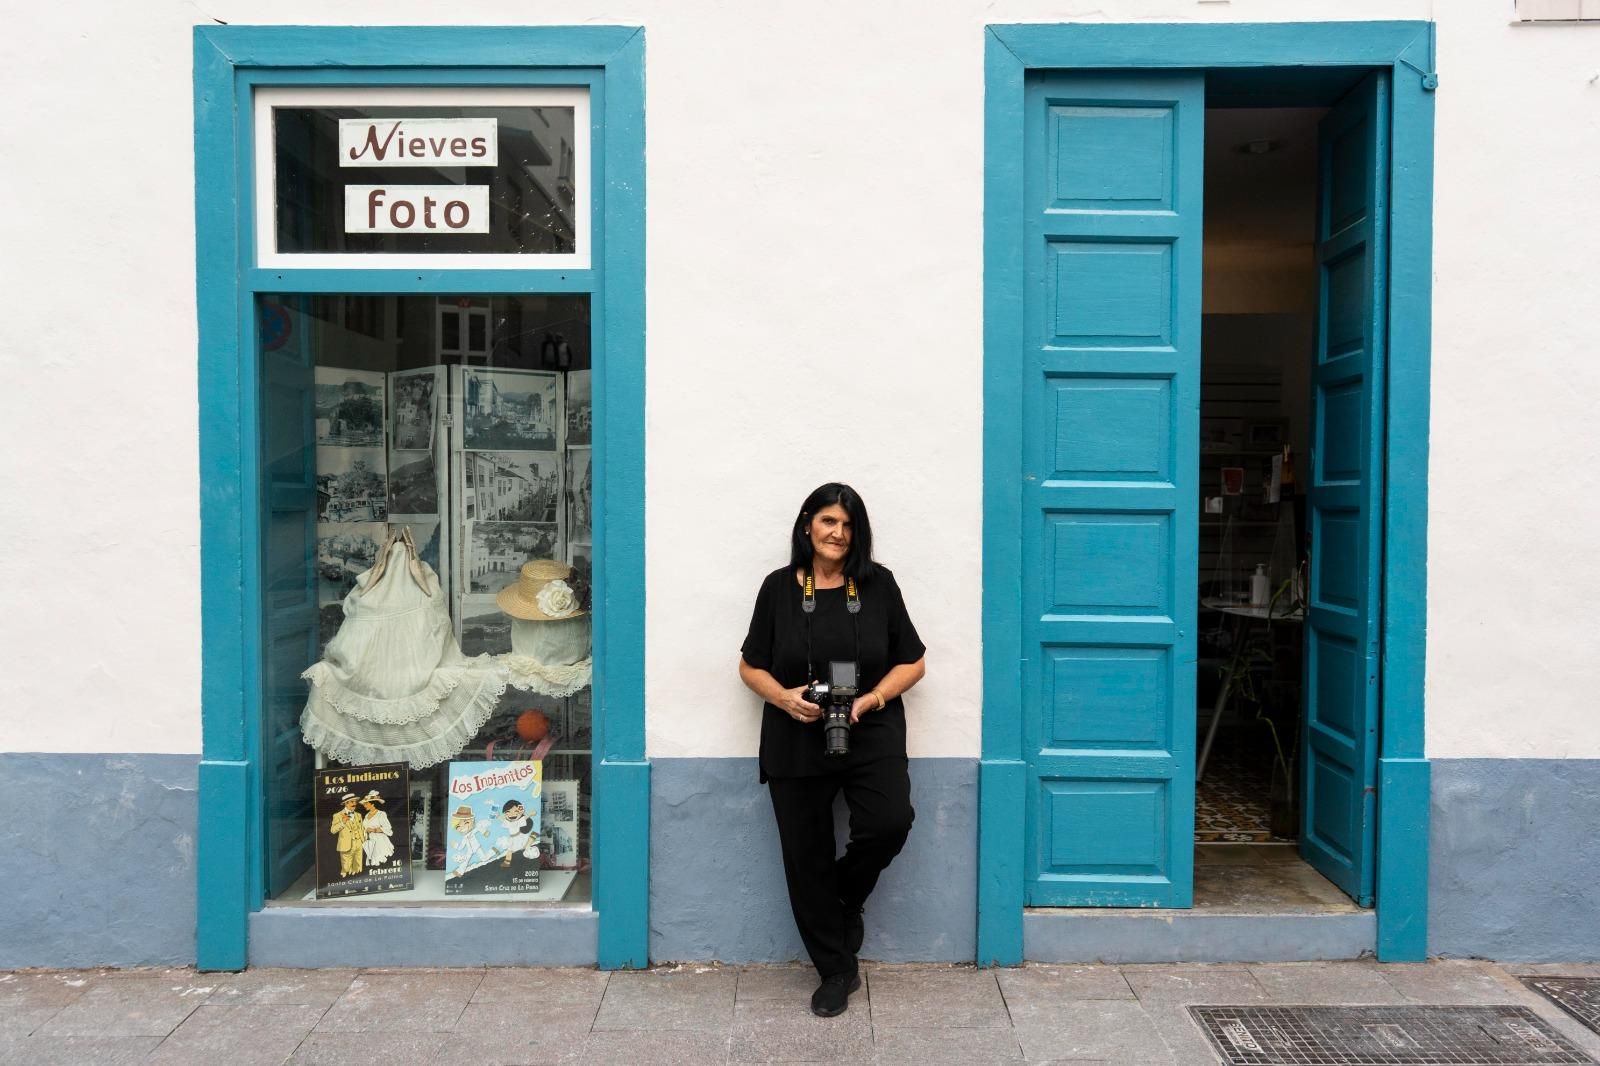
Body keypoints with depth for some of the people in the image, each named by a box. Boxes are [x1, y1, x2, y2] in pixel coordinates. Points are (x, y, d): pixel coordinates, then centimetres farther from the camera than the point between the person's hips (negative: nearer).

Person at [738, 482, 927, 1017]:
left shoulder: (878, 584, 4)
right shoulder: (779, 587, 3)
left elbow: (912, 662, 6)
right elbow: (751, 666, 8)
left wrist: (872, 698, -11)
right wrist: (784, 697, -11)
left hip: (871, 734, 0)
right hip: (797, 741, 1)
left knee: (889, 823, -24)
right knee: (806, 856, 5)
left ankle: (843, 899, 11)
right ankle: (836, 971, 25)